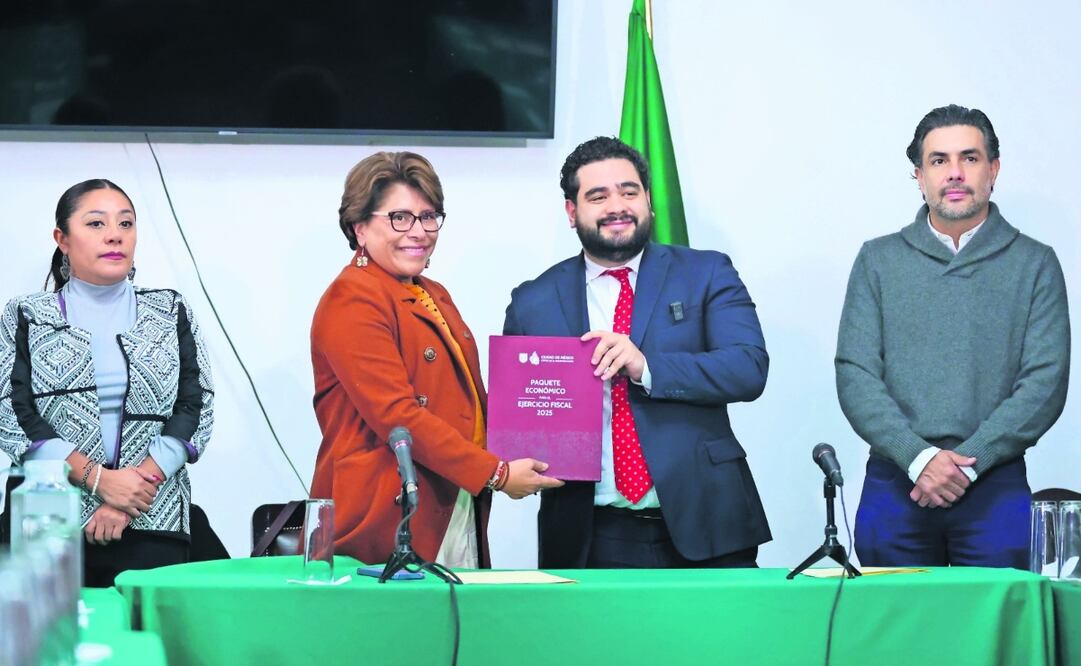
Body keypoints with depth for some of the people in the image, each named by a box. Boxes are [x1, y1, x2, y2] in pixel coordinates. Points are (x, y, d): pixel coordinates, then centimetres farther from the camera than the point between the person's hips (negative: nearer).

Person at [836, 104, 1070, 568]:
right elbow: (855, 375, 2)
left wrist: (965, 462, -12)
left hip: (995, 486, -1)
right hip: (894, 484, 1)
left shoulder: (1035, 265, 6)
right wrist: (919, 457, -12)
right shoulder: (879, 261, 9)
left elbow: (1046, 383, -2)